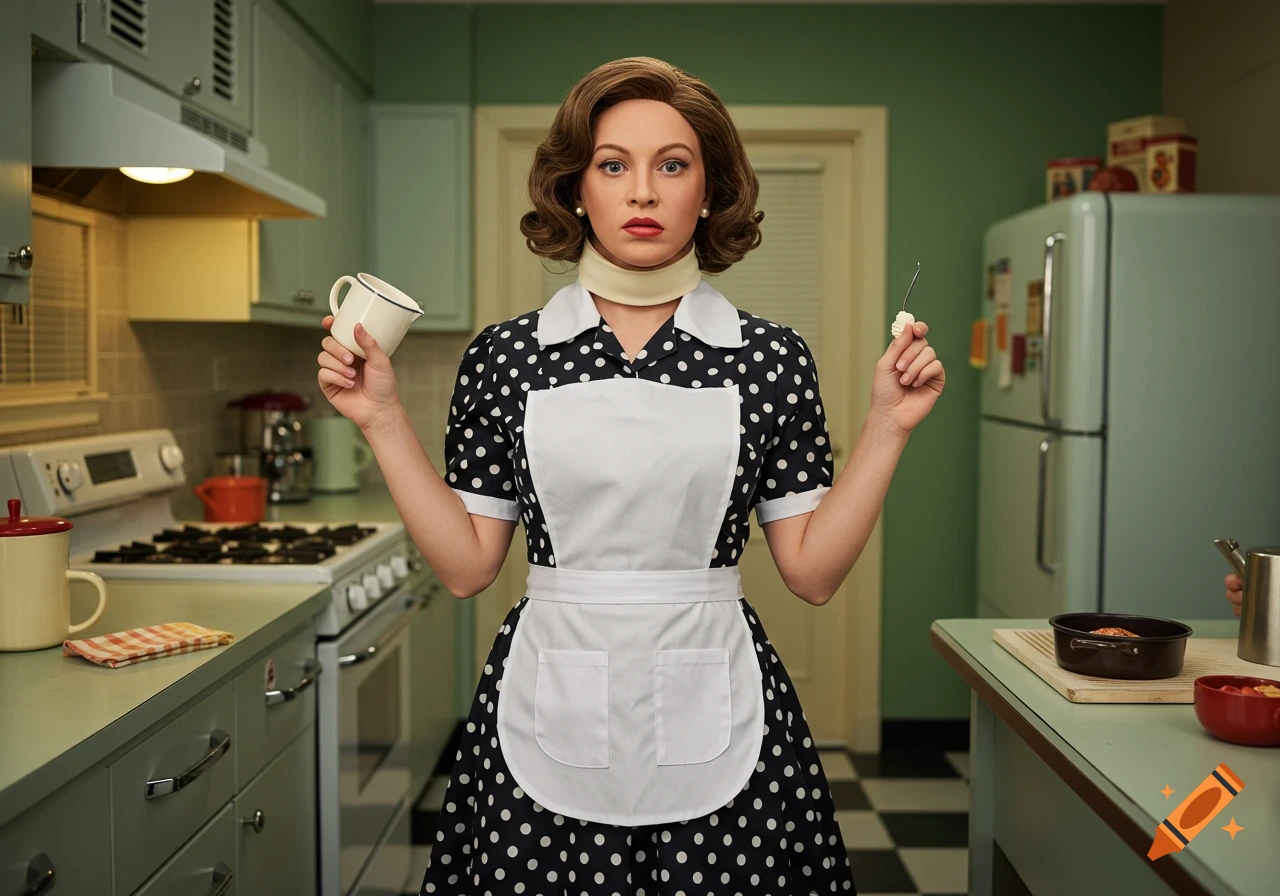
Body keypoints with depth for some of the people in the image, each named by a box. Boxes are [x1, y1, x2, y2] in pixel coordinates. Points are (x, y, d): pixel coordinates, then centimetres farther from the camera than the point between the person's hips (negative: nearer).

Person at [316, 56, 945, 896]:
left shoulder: (771, 356, -1)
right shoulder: (505, 355, 0)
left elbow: (813, 571, 0)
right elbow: (467, 566, 1)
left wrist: (887, 426, -8)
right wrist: (384, 420, -4)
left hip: (713, 714, 0)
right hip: (548, 717, 1)